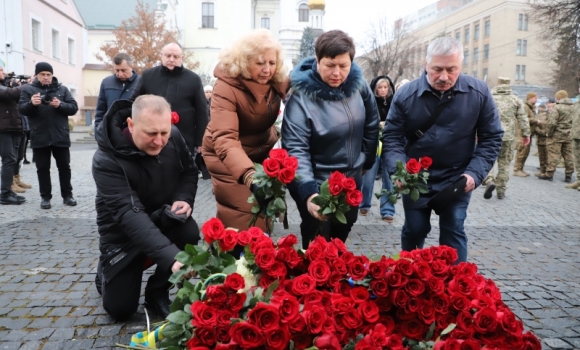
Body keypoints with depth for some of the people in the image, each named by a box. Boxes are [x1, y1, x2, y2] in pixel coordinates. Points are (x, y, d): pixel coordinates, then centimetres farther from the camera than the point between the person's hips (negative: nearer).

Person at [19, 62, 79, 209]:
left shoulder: (62, 89, 7)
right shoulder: (28, 89, 5)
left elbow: (74, 107, 1)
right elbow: (22, 109, -4)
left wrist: (60, 105, -18)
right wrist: (32, 103, -25)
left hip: (60, 136, 1)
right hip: (39, 137, 0)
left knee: (64, 167, 7)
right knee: (43, 168, 6)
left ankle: (67, 195, 16)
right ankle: (45, 197, 14)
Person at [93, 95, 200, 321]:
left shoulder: (173, 138, -15)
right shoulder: (106, 159, -30)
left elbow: (189, 172, 4)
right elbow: (129, 213, -40)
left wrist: (184, 199, -20)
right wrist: (171, 258, -53)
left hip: (163, 219, 3)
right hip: (123, 233, -3)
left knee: (190, 233, -31)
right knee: (120, 309, -4)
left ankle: (157, 292, -3)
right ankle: (106, 272, 32)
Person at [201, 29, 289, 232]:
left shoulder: (277, 80, -11)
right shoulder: (226, 87, -28)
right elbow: (224, 139, -40)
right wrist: (249, 176, -56)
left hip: (263, 150, 5)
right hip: (227, 155, -5)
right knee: (241, 218, -10)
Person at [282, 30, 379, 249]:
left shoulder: (359, 84, -6)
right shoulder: (302, 95, -23)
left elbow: (371, 125, 11)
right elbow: (295, 148, -29)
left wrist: (366, 160, 13)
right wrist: (308, 192, -41)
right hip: (316, 185, -5)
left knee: (338, 244, 23)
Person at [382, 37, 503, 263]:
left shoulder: (479, 93, -11)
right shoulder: (406, 94, -13)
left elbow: (491, 138, -3)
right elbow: (392, 138, -10)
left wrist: (475, 173, -16)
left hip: (458, 180, 0)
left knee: (454, 234, 4)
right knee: (413, 231, 14)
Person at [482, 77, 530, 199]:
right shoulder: (516, 100, 7)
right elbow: (523, 119, 5)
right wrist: (525, 134, 11)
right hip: (508, 136, 2)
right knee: (504, 163, 9)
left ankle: (489, 181, -17)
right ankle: (501, 191, 13)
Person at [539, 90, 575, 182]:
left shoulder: (556, 108, -13)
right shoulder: (573, 107, 9)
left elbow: (552, 123, -20)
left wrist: (550, 134, -8)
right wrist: (571, 131, 14)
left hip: (557, 135, -6)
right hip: (569, 136, 7)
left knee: (553, 154, -2)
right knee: (568, 155, 10)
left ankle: (549, 174, 2)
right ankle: (569, 175, 16)